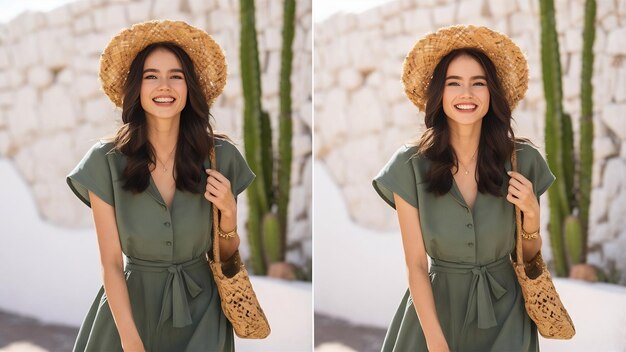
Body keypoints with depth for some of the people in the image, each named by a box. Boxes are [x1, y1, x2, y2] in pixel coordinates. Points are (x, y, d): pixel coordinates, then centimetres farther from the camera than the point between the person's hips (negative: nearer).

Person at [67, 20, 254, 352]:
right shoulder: (106, 162, -12)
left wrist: (229, 213, -17)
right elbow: (111, 264, -10)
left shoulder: (221, 157, -9)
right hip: (132, 306, -1)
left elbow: (227, 256, 2)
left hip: (201, 312, 1)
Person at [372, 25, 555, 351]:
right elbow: (416, 265, -10)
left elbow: (530, 257, 3)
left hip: (505, 314, 1)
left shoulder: (523, 161, -9)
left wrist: (531, 217, -17)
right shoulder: (410, 166, -12)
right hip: (437, 308, -1)